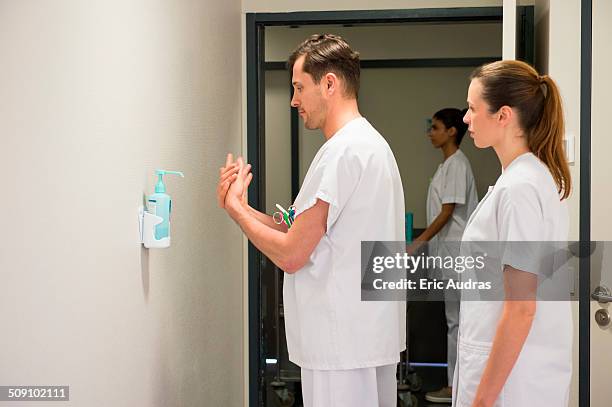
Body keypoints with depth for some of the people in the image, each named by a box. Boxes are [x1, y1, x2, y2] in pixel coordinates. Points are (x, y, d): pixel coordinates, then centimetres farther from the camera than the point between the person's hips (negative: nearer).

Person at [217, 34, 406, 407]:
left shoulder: (342, 152, -17)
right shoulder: (373, 144, 15)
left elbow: (290, 255, -17)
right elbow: (315, 240, 12)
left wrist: (234, 207, -3)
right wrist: (244, 208, 7)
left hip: (343, 346, -10)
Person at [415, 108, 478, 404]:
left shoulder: (457, 164, -14)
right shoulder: (448, 164, 15)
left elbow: (447, 212, -18)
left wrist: (418, 242, -19)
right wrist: (423, 243, 19)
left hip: (456, 252, -10)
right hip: (447, 251, 10)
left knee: (457, 319, -4)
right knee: (458, 318, 13)